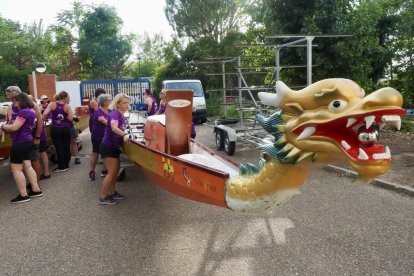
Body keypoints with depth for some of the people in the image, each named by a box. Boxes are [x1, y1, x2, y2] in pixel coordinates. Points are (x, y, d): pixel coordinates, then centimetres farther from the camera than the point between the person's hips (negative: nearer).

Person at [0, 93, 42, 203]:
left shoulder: (24, 112, -17)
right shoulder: (31, 111, 13)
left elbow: (13, 128, -21)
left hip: (20, 142, -9)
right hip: (27, 141, 9)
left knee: (16, 169, -1)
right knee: (27, 166, 13)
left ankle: (23, 195, 3)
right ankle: (36, 190, 17)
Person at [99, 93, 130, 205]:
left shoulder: (120, 115, 9)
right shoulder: (115, 113, -19)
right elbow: (114, 128, -38)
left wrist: (125, 135, 10)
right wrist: (124, 135, -48)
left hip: (114, 147, 9)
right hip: (108, 147, -9)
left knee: (116, 171, 16)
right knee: (111, 173, -6)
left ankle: (112, 192, 28)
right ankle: (103, 197, 4)